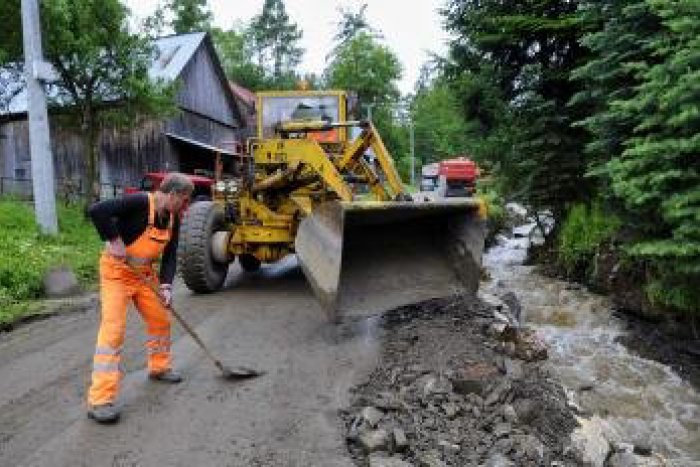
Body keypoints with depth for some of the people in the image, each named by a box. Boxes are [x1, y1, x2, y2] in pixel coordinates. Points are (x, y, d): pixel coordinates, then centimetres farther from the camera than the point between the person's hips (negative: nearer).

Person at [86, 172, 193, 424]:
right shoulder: (139, 203, -24)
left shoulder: (173, 219, -1)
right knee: (113, 328, -13)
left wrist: (166, 284, -12)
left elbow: (169, 255, 0)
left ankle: (159, 367, 36)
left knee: (160, 319, 12)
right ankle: (100, 399, -9)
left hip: (144, 273, 8)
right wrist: (114, 240, -31)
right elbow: (97, 211, -33)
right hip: (117, 270, -7)